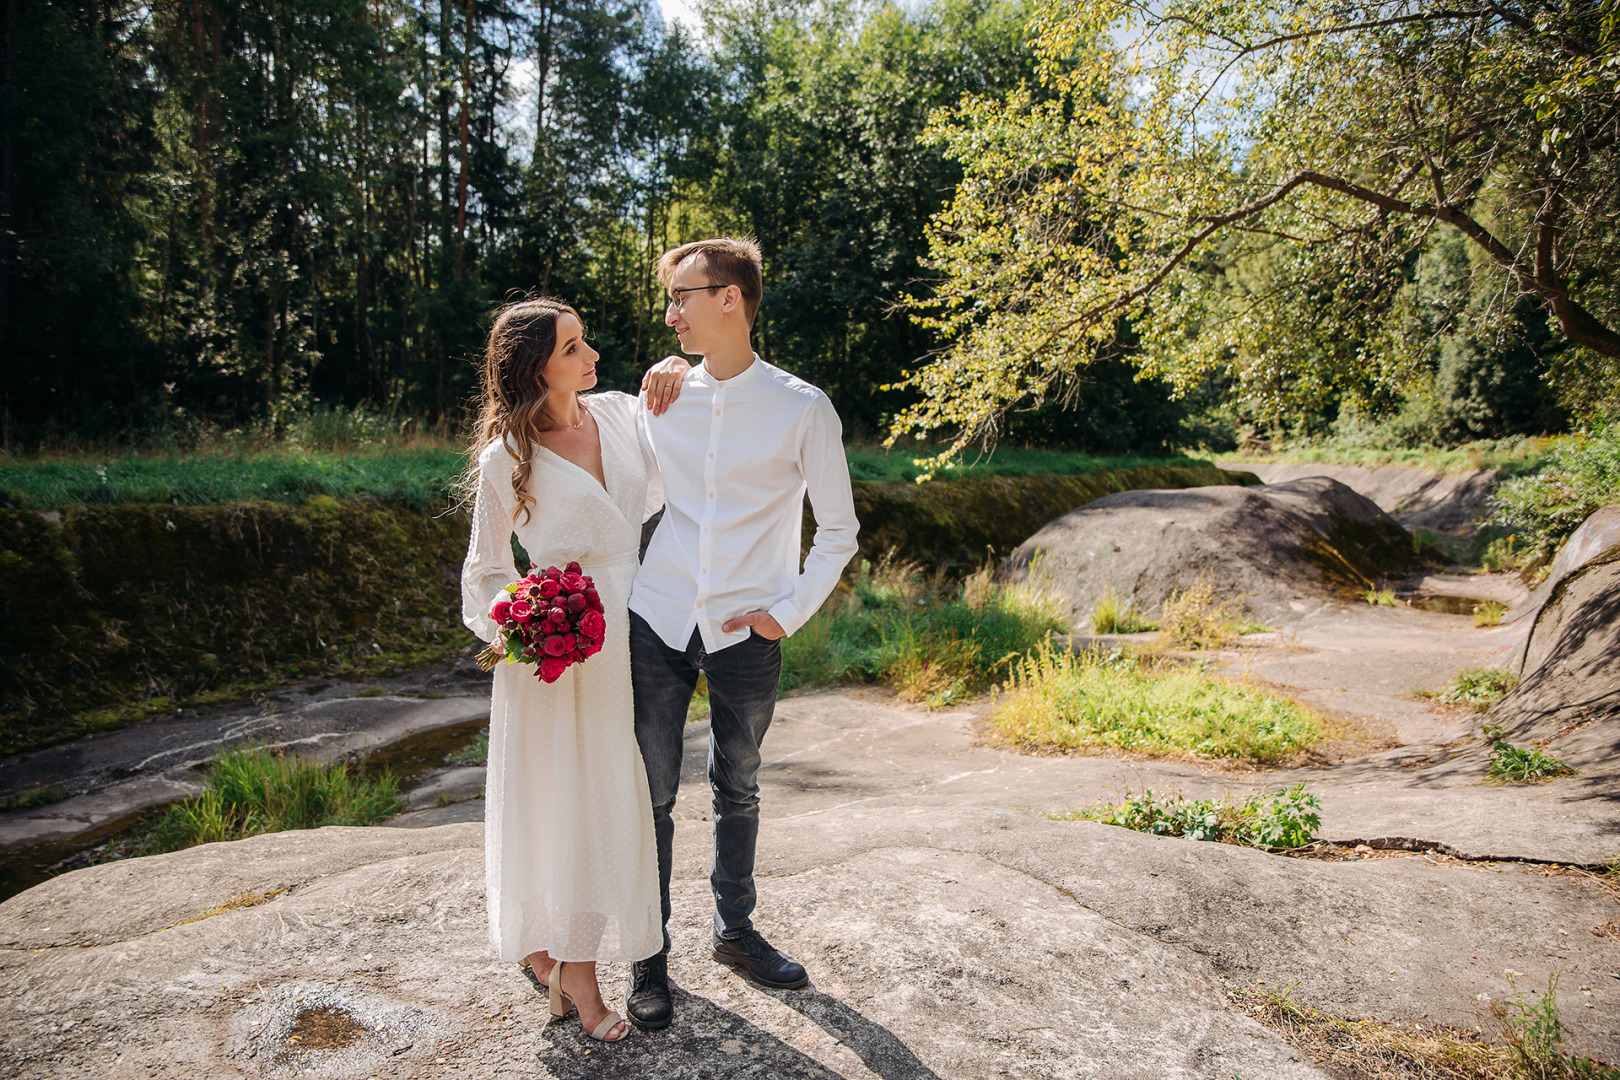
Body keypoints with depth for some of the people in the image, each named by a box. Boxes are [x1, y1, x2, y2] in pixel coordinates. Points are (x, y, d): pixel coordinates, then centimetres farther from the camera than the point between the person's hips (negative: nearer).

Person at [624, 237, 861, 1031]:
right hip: (657, 623, 2)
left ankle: (734, 931, 38)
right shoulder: (660, 397, 1)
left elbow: (839, 529, 0)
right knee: (651, 796, 8)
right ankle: (649, 956, 27)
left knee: (737, 792, 17)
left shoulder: (803, 410, -8)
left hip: (744, 636, -1)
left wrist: (789, 611, -5)